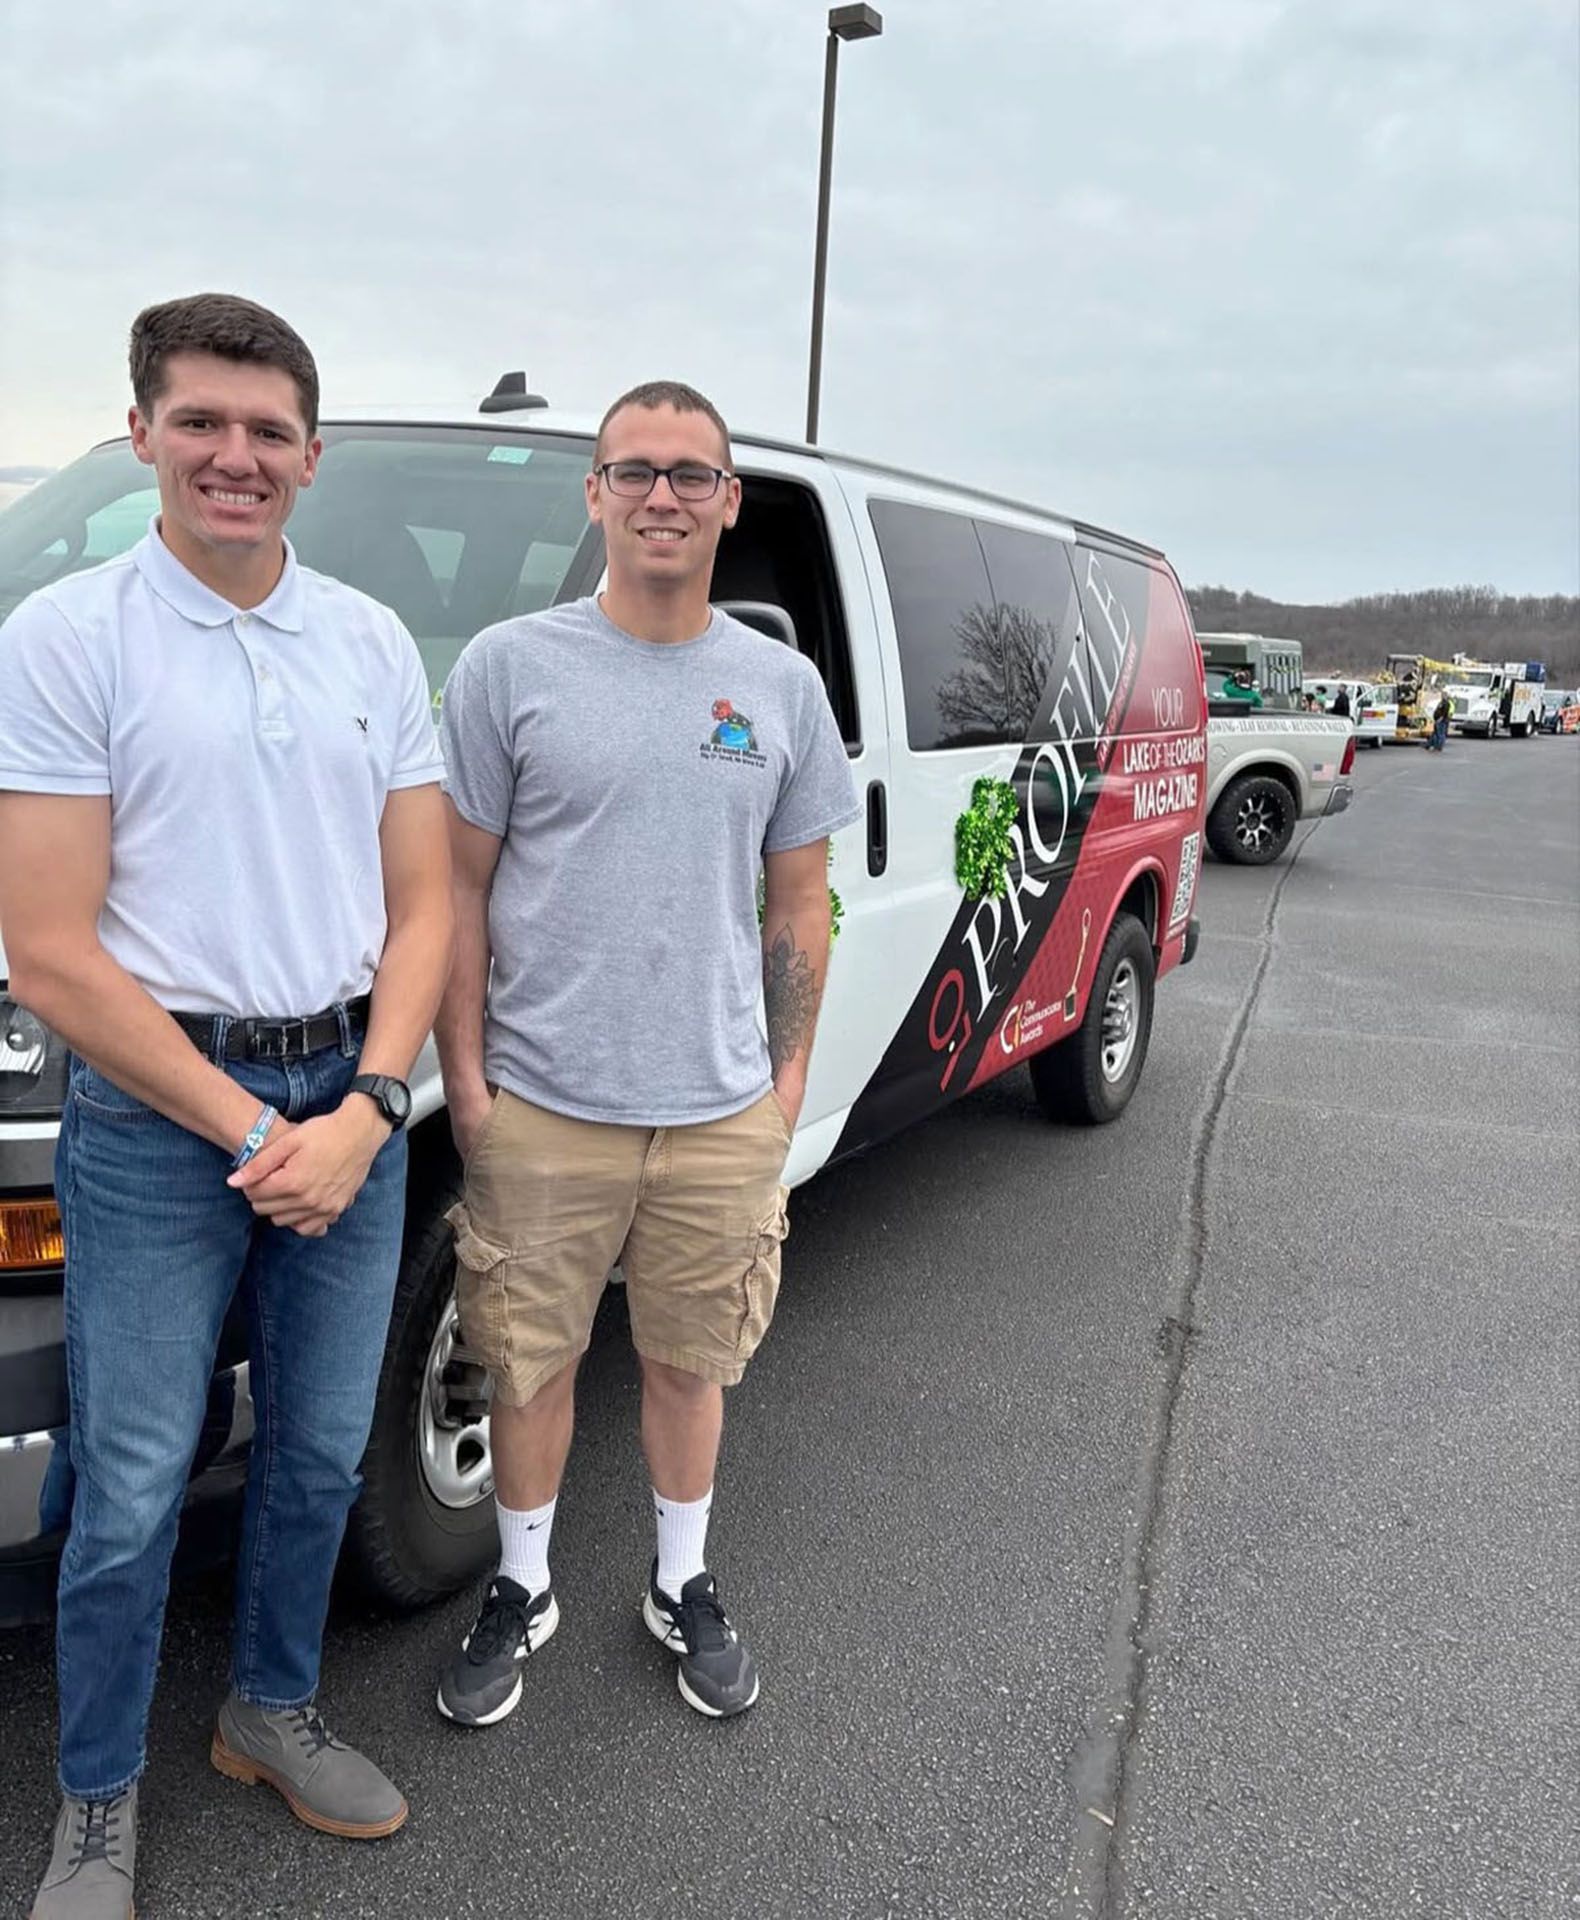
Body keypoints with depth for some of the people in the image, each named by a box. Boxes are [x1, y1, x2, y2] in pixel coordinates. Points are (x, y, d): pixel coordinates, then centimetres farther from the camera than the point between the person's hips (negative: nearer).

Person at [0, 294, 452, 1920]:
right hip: (156, 1116, -4)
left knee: (319, 1452, 17)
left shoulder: (372, 643, 5)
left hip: (350, 1104, 4)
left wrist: (365, 1110, -8)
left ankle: (272, 1711, 41)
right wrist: (251, 1132, -13)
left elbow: (421, 902, 5)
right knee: (134, 1490, 7)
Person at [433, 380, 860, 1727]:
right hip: (541, 1107, -1)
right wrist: (463, 1074, -5)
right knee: (531, 1360, 12)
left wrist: (791, 1071, 5)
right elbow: (460, 887, -1)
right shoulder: (512, 667, -2)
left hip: (721, 1112, 2)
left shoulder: (782, 684, 5)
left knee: (689, 1360, 15)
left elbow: (798, 899, 10)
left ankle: (685, 1587, 37)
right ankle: (523, 1589, 35)